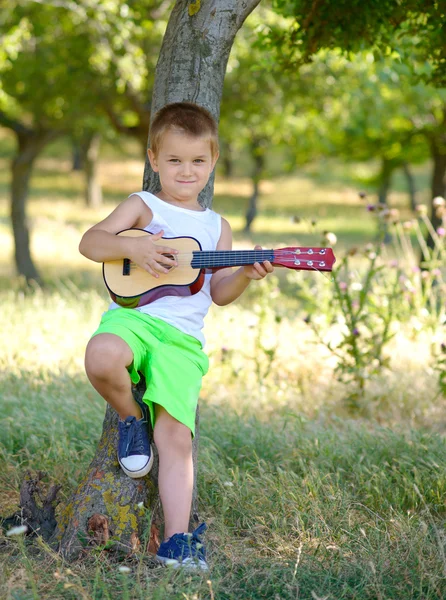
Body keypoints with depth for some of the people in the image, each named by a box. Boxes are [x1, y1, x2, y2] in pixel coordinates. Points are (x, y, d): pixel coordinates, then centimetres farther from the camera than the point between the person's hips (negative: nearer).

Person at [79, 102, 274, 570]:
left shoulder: (217, 226, 22)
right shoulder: (142, 206, 11)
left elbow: (219, 293, 15)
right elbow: (90, 242, -1)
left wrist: (246, 275, -5)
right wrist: (133, 247, -18)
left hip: (182, 338, 2)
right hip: (133, 316, -2)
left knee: (175, 437, -12)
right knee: (102, 358, -38)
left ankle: (175, 541, -11)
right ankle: (131, 418, -5)